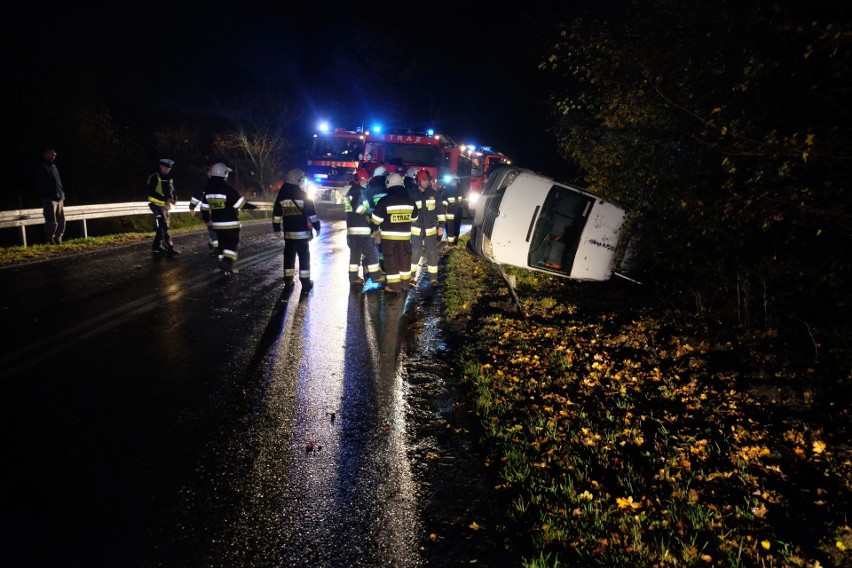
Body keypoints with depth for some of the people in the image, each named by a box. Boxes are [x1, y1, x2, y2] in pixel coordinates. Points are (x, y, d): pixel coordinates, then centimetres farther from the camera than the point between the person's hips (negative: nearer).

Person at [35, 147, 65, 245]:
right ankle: (51, 240, -3)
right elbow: (39, 185, -9)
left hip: (59, 198, 8)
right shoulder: (42, 168, -3)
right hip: (49, 199, -8)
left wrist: (62, 195, 17)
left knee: (61, 220, 6)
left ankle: (58, 239, 13)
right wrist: (43, 197, -15)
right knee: (52, 221, -9)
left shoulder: (54, 166, 21)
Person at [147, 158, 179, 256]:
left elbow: (172, 191, 17)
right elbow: (152, 193, -16)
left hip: (165, 206, 8)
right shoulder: (154, 178, -10)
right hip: (157, 205, -8)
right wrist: (165, 199, -23)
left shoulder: (169, 179, 12)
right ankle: (169, 248, -16)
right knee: (164, 226, -13)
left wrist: (174, 199, -5)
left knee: (161, 228, 13)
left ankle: (157, 247, 22)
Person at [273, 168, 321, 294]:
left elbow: (276, 215, 9)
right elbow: (311, 213, -10)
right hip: (302, 232, -4)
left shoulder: (281, 196, 4)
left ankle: (288, 282, 15)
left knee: (289, 256, 12)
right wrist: (317, 227, -1)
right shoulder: (303, 196, -9)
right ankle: (305, 283, 1)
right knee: (304, 257, 2)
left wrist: (277, 229, 19)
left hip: (288, 233, 4)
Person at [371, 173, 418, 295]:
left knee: (391, 261, 4)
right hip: (405, 235, 4)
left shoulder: (385, 200, -13)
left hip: (389, 236, -4)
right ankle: (405, 284, 21)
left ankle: (394, 286, 6)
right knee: (405, 259, 14)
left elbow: (376, 219, -9)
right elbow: (414, 217, 13)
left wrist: (376, 226, 13)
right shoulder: (410, 200, 1)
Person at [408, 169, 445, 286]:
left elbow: (440, 210, 4)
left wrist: (441, 226, 0)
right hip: (416, 229, -2)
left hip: (430, 229, 2)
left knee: (432, 253, 6)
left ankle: (433, 278, 17)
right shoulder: (411, 194, -4)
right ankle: (411, 276, 7)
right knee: (416, 252, -10)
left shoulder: (434, 193, 0)